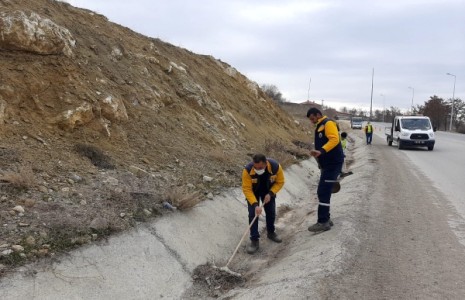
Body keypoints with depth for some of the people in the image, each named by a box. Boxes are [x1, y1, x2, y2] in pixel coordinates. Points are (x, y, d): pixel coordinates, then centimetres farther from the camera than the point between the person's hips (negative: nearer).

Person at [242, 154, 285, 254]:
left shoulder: (276, 167, -34)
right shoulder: (247, 170, -39)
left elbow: (280, 182, -16)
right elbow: (246, 189, -30)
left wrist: (270, 193, -26)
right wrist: (255, 204, -39)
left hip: (268, 191, 2)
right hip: (253, 192, -2)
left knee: (271, 212, 9)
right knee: (252, 214, -11)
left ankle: (271, 233, 35)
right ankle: (254, 240, -1)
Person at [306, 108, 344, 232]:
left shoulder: (328, 123, -11)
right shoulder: (320, 127, 19)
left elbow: (334, 140, -27)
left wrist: (321, 151, -38)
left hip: (333, 164, -10)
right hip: (327, 164, 10)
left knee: (323, 193, -11)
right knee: (323, 192, 12)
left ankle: (323, 222, -6)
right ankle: (326, 219, 21)